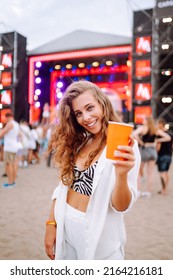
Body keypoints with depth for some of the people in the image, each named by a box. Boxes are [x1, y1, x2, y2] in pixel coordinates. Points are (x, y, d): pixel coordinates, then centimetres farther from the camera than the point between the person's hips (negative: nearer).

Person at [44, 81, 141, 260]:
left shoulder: (125, 145, -15)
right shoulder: (77, 142, 1)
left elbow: (121, 207, -18)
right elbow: (63, 186, 7)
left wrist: (122, 174, -35)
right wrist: (51, 224, 2)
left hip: (98, 235, -5)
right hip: (65, 228, 5)